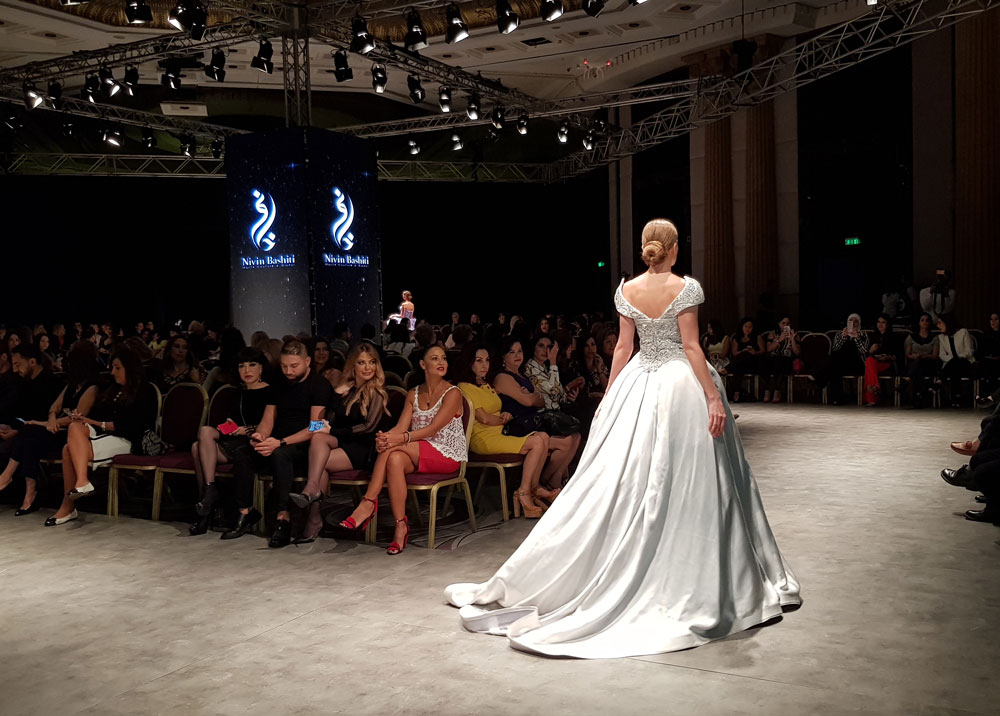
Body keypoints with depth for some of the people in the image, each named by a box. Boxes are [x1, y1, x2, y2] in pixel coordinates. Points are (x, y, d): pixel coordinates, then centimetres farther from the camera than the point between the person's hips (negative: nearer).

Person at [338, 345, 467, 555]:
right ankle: (401, 526, -34)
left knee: (393, 449, -28)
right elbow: (401, 427, 1)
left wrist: (401, 438, -31)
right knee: (395, 459, -32)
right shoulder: (413, 395, 14)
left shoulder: (453, 393, -5)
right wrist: (384, 437, -23)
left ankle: (368, 503, -24)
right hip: (418, 456, 5)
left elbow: (433, 429, -17)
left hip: (448, 455, -5)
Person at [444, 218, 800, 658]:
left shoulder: (627, 290, 4)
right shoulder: (685, 288, -8)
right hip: (681, 385, -4)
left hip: (638, 384, 4)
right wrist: (713, 397, -10)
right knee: (686, 486, 3)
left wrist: (609, 397, 12)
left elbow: (623, 346, 5)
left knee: (619, 482, 9)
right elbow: (691, 347, -12)